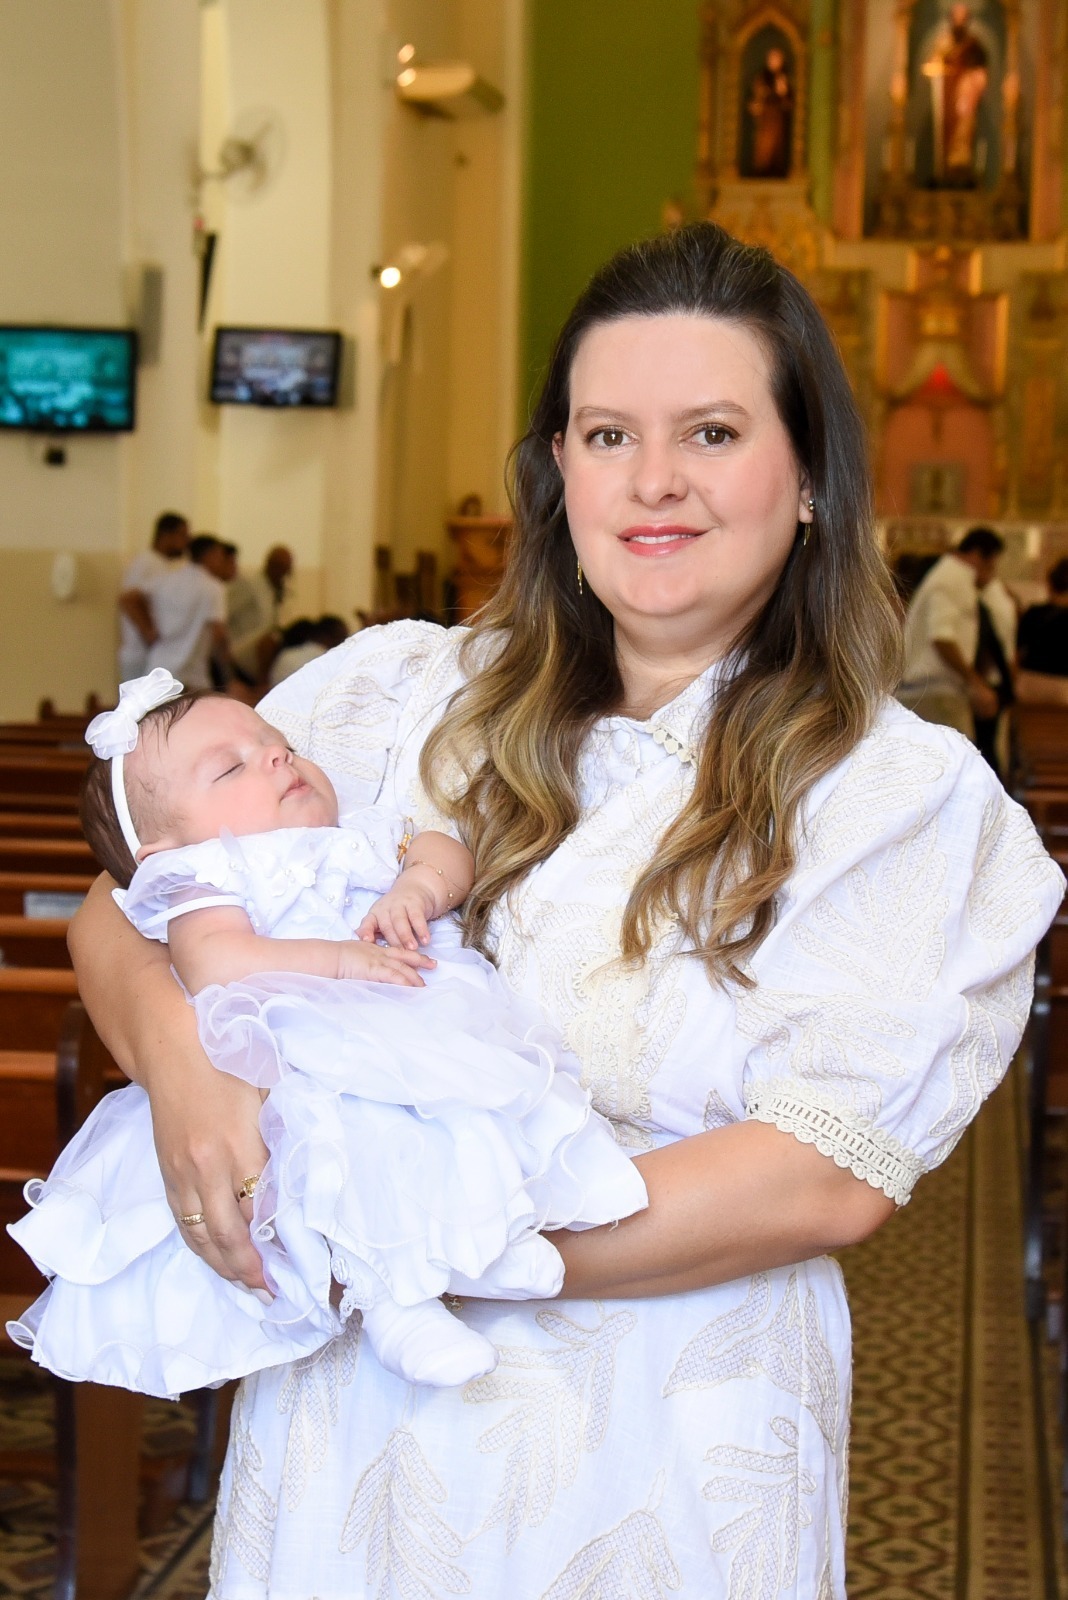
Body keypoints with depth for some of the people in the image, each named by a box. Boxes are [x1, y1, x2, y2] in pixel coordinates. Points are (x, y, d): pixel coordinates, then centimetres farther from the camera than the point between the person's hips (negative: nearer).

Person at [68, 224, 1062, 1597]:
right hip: (351, 1424, 3)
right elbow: (124, 908, 3)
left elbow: (831, 1179, -15)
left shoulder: (907, 799, -7)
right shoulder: (408, 694, 1)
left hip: (656, 1474, -2)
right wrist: (174, 1058, -20)